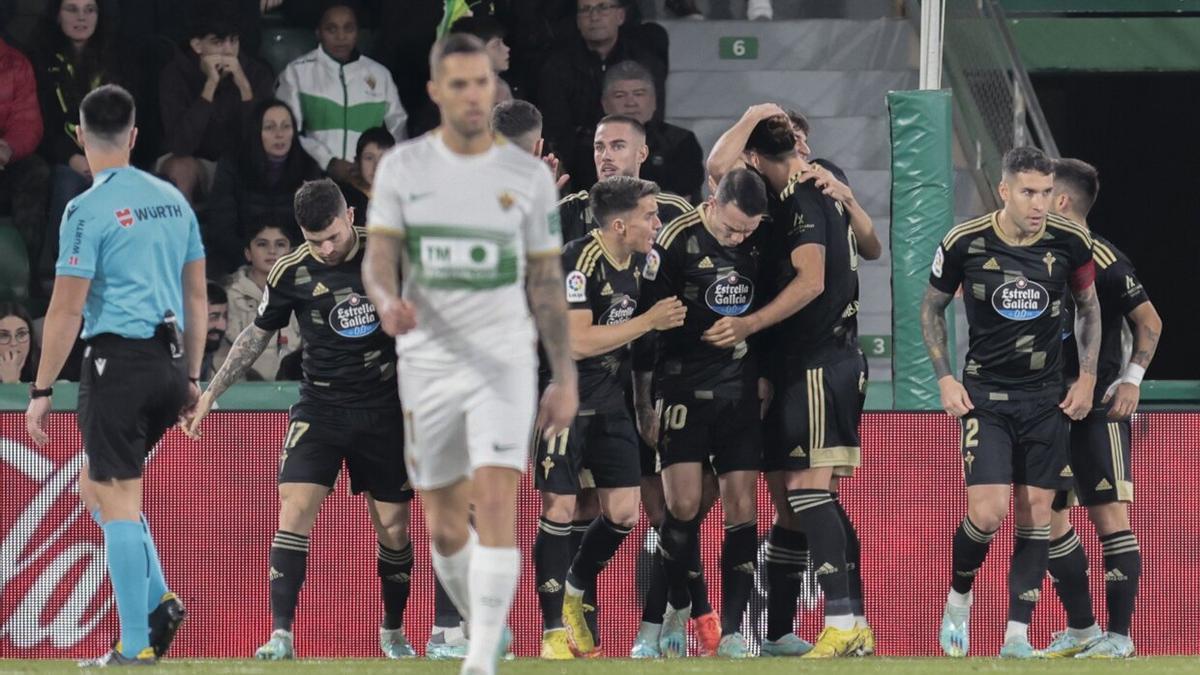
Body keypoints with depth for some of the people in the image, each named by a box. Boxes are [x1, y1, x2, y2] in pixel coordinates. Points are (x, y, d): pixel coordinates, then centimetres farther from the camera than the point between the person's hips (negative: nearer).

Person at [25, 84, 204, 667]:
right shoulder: (172, 200, 11)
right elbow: (196, 295, 15)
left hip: (118, 360, -7)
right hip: (169, 363, 7)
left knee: (118, 501, -2)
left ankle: (136, 644, -4)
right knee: (95, 483, 21)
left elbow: (67, 308, -11)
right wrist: (191, 377, 22)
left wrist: (42, 390, -6)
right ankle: (157, 602, 8)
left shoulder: (88, 209, -10)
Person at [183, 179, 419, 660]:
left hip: (384, 411, 1)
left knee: (392, 527, 5)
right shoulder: (291, 272, -5)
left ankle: (393, 633, 25)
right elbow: (258, 333, 8)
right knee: (295, 509, -18)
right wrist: (211, 391, 9)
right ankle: (281, 635, -21)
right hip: (320, 408, 0)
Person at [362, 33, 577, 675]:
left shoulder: (528, 176, 0)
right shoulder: (402, 168, 1)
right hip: (427, 363, 2)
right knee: (444, 527, 8)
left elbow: (546, 282, 5)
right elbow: (379, 258, -7)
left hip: (503, 363, -2)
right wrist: (388, 302, -31)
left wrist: (566, 378, 2)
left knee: (496, 502, -20)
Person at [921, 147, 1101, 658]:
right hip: (985, 396, -2)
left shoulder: (1070, 242, -7)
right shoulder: (965, 243, -11)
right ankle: (957, 600, 14)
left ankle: (1017, 635, 6)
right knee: (988, 514, -14)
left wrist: (1087, 376, 4)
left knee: (1036, 513, 0)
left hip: (1047, 398, 2)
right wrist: (945, 378, -3)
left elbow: (1088, 307, 11)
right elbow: (932, 308, 5)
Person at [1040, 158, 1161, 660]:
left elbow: (1149, 321, -8)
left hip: (1100, 407, -8)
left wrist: (1132, 379, -16)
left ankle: (1119, 636, -10)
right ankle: (1081, 631, 16)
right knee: (1049, 515, 8)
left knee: (1109, 512, -10)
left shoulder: (1101, 259, -10)